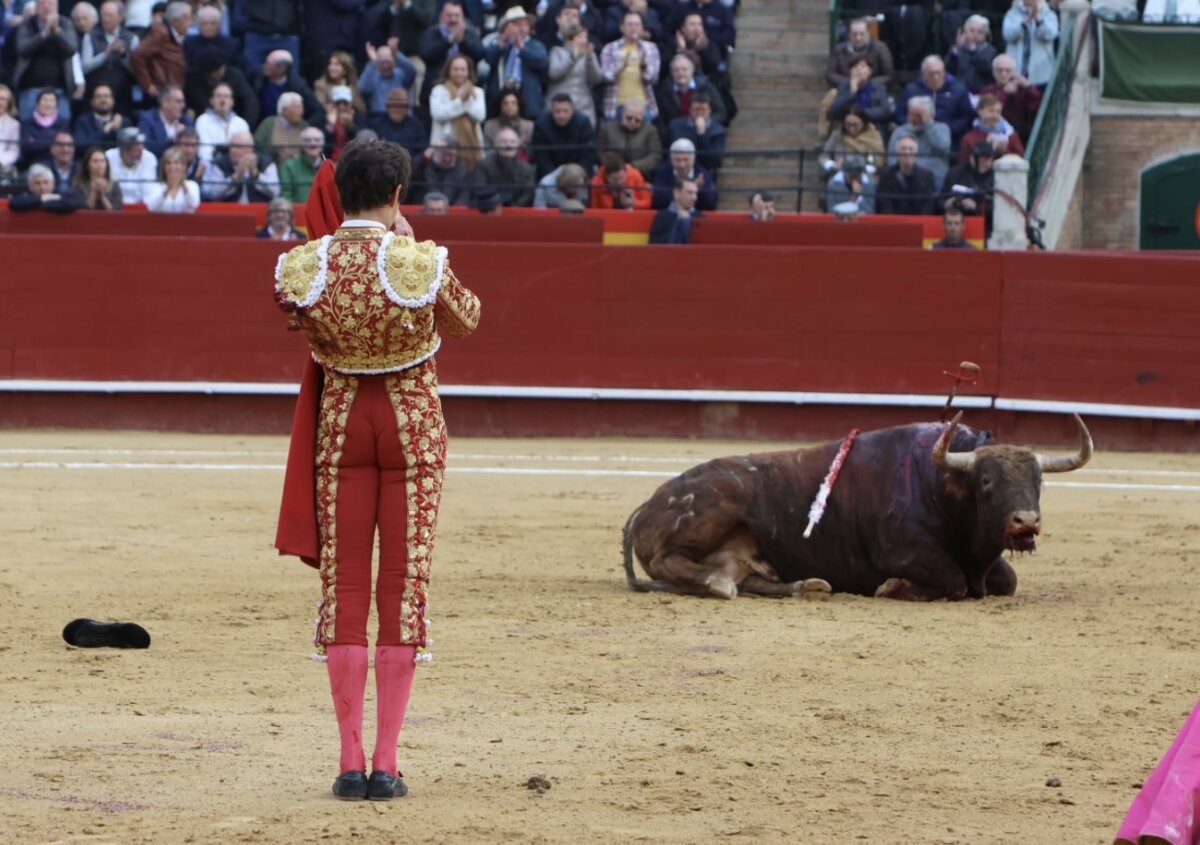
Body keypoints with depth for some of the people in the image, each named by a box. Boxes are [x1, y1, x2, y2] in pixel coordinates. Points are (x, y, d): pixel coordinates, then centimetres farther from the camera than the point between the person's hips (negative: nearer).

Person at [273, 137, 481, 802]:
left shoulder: (303, 268, -10)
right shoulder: (422, 264, -16)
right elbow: (466, 322, 4)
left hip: (338, 423, 2)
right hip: (414, 425, -2)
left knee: (343, 586, 6)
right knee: (404, 586, 2)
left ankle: (350, 763, 3)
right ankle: (386, 764, -1)